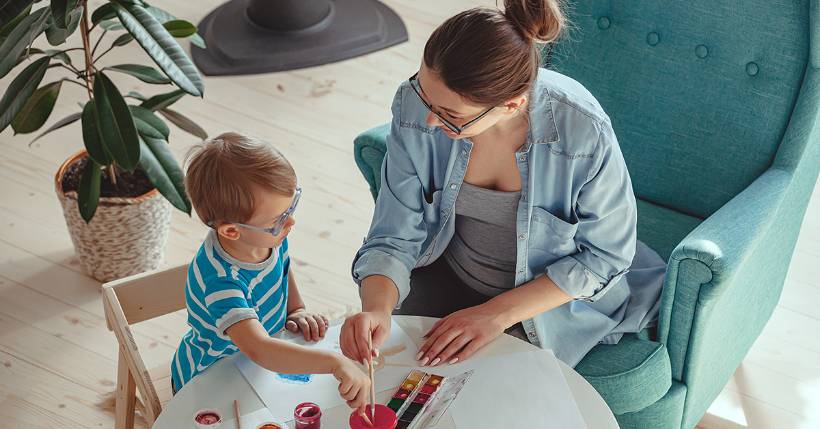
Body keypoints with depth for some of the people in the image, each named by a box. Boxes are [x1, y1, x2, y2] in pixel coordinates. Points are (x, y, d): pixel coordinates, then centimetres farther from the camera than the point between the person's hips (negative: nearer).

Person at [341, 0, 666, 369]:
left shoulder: (583, 131, -32)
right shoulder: (415, 107, -24)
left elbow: (605, 253, -17)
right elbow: (395, 237, -16)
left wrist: (498, 312, -23)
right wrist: (376, 310, -36)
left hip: (556, 294, -3)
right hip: (452, 270, 3)